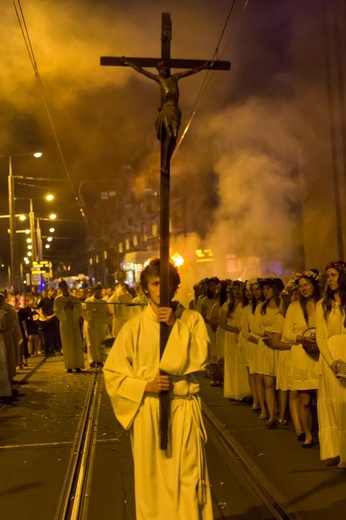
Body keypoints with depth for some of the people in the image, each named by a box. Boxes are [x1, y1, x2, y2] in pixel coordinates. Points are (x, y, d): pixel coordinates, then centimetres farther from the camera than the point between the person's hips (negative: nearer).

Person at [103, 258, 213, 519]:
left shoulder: (192, 319, -1)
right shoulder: (135, 326, -2)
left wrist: (176, 325, -17)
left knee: (188, 478, 4)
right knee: (151, 478, 11)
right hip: (148, 410, 0)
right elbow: (112, 372, 0)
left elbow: (198, 359, -14)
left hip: (184, 408, 0)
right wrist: (145, 385, -14)